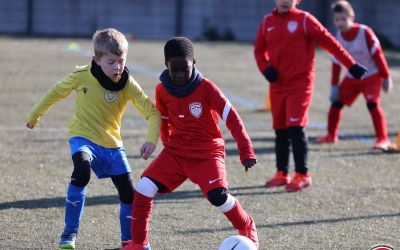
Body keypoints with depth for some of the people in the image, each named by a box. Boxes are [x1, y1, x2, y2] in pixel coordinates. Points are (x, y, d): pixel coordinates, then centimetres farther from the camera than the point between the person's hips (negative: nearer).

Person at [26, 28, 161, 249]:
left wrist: (151, 140, -30)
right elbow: (57, 92, 4)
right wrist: (34, 115, 15)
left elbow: (152, 112, -13)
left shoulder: (128, 85, -12)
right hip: (83, 137, -3)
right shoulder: (82, 76, -14)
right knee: (81, 172, -32)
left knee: (128, 193, 1)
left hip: (111, 143, 3)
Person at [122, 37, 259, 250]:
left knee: (219, 196, -22)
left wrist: (246, 151, -24)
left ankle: (247, 230, 8)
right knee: (144, 188, -13)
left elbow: (231, 118, -19)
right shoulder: (162, 90, -4)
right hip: (175, 152, 4)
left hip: (207, 153, -4)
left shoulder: (206, 88, -17)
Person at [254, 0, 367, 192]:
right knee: (280, 130, 11)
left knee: (296, 128, -12)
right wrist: (265, 68, -2)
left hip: (300, 84, -5)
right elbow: (259, 50, 18)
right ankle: (282, 174, 22)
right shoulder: (267, 22, 7)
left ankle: (302, 175, -5)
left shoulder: (304, 20, -6)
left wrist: (351, 65, -5)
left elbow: (328, 42, -5)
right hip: (277, 85, 5)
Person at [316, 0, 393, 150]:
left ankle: (383, 139, -16)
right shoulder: (339, 37, -6)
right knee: (336, 102, 1)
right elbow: (336, 63, 4)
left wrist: (386, 77, -11)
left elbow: (378, 54, -14)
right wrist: (334, 86, 5)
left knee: (373, 103, -21)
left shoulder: (365, 33, -22)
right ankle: (331, 135, 19)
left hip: (371, 76, -5)